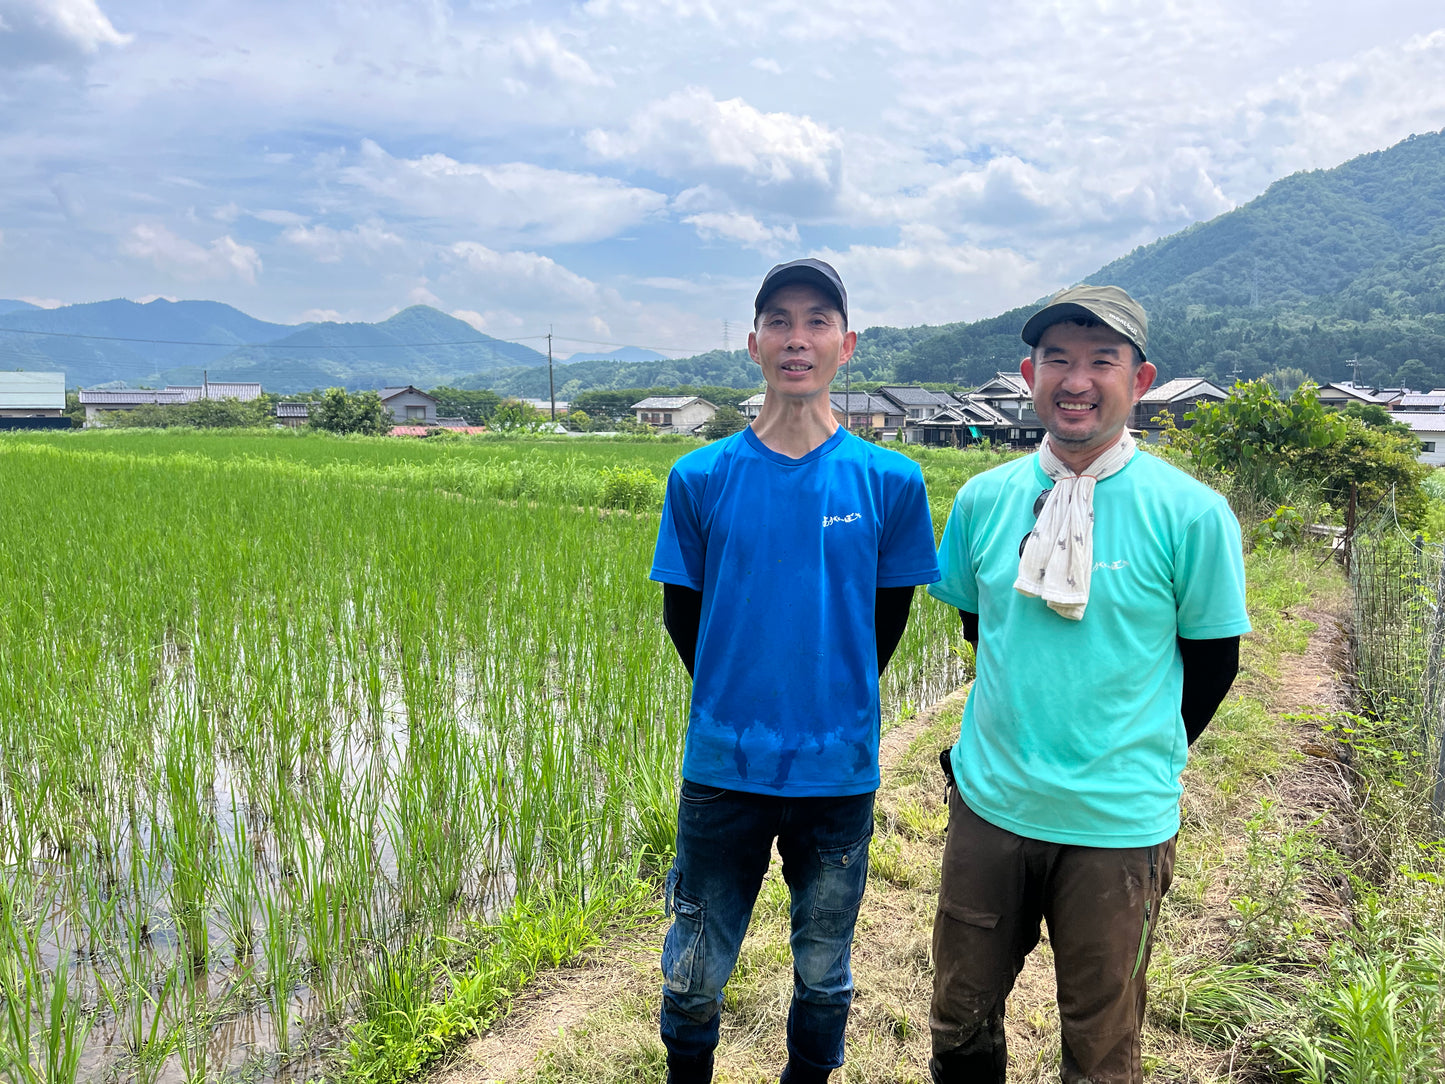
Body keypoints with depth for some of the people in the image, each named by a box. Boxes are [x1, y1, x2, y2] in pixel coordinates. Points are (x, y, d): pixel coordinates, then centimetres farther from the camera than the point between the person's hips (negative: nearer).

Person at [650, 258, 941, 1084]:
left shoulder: (890, 482, -5)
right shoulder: (700, 478, -5)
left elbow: (889, 614, 5)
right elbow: (681, 613, 4)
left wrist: (834, 710, 9)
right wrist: (738, 707, 9)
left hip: (838, 771, 0)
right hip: (722, 768, 0)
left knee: (825, 975, 19)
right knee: (694, 977, 16)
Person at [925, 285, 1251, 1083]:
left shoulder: (1191, 514, -11)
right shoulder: (983, 500, -1)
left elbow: (1212, 660, -1)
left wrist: (1135, 762, 5)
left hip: (1118, 826, -2)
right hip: (988, 805, 3)